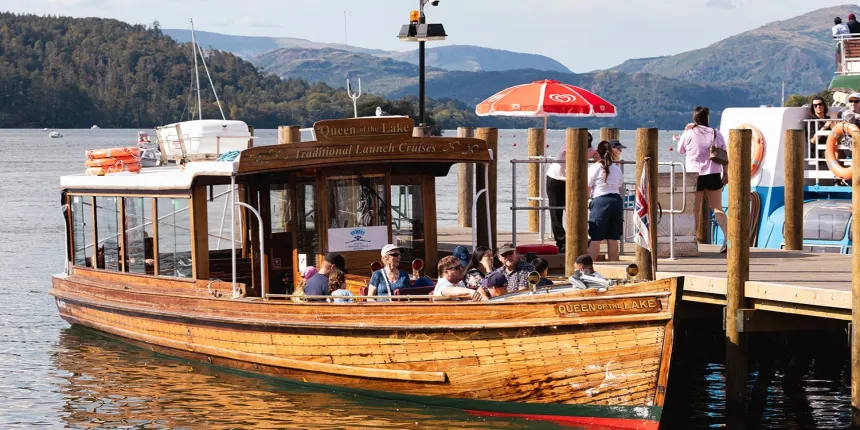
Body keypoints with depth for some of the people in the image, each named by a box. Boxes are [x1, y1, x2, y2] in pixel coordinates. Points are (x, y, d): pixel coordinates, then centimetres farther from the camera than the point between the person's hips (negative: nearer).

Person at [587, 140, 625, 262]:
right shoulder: (617, 168, 12)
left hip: (600, 201, -4)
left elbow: (587, 190, -2)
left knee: (595, 239, -3)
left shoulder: (594, 168, -3)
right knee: (613, 239, 7)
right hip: (617, 201, 4)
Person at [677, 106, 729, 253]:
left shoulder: (689, 134, -5)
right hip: (713, 175, 1)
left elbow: (680, 150, 11)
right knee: (717, 208, 6)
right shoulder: (715, 134, 0)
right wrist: (725, 173, 11)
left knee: (695, 209, 7)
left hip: (695, 175, -1)